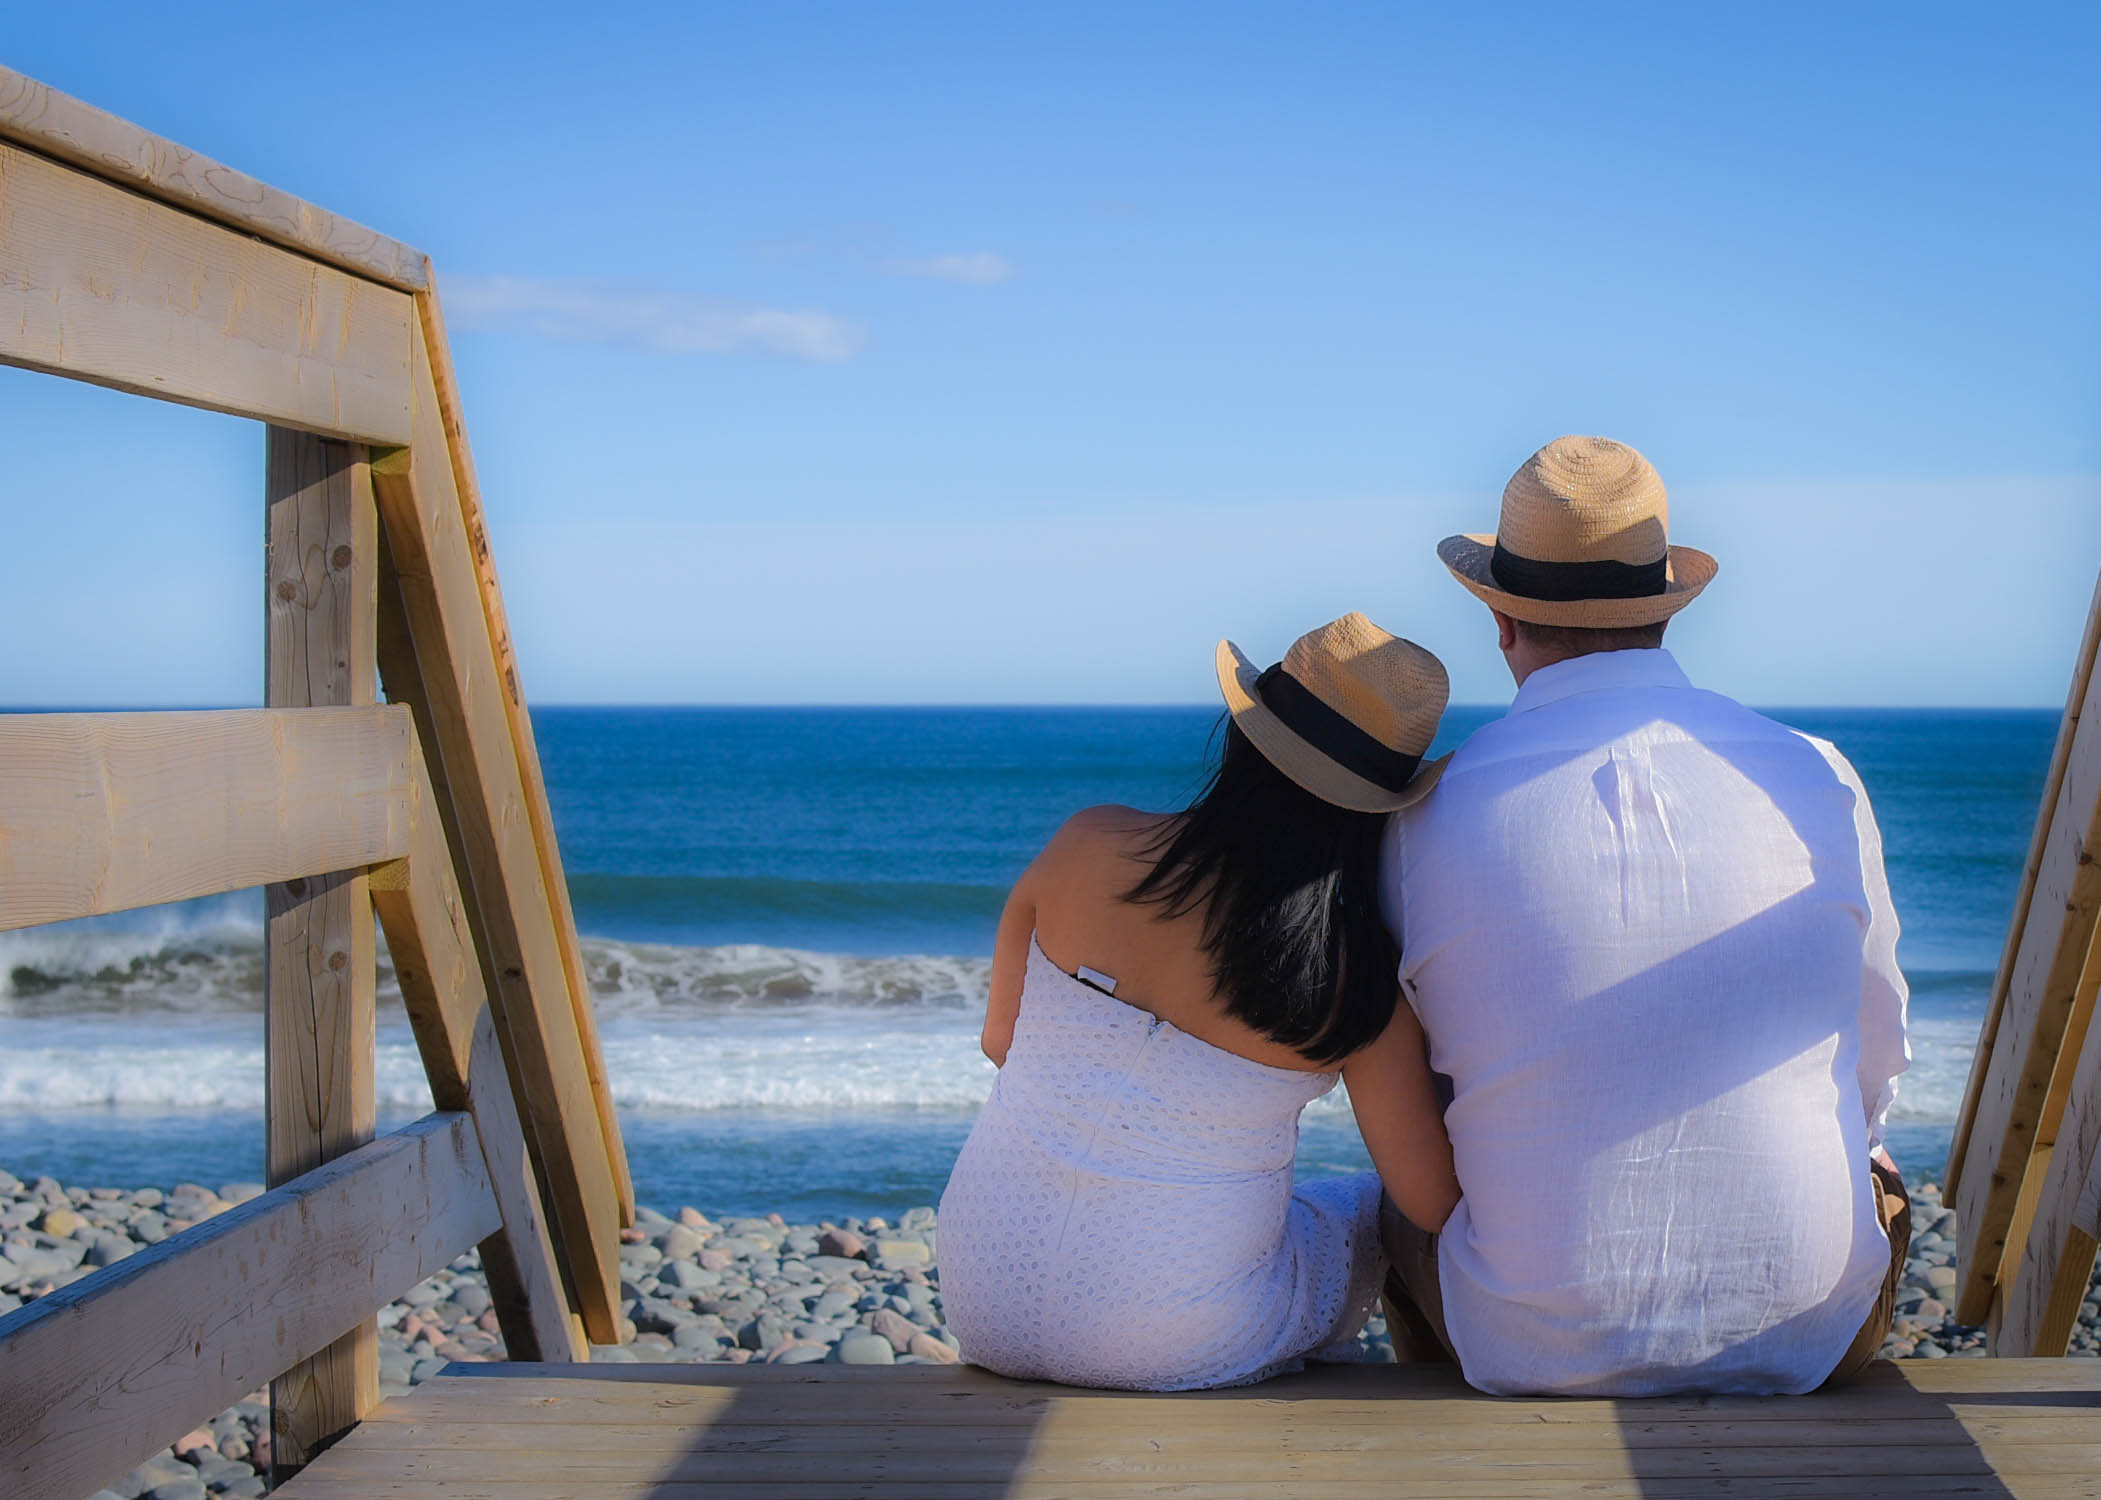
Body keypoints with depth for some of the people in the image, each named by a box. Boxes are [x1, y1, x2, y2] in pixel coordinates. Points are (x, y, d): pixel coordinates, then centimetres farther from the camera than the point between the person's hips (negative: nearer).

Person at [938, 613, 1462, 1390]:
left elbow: (1000, 1038, 3)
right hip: (1176, 1347, -3)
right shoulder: (1356, 976, -17)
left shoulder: (1088, 843, -11)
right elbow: (1435, 1204, -9)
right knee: (1372, 1208, 29)